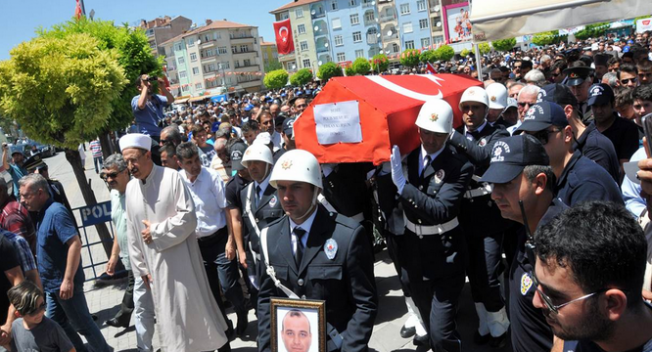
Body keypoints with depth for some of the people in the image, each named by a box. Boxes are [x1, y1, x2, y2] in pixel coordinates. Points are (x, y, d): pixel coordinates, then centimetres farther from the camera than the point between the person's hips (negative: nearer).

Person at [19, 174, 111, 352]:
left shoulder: (56, 212, -21)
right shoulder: (42, 213, 8)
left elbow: (75, 244, -28)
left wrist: (68, 280, -28)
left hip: (64, 283, -9)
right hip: (52, 284, 10)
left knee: (82, 324, 4)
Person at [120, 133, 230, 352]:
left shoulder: (172, 177, -10)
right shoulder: (130, 188, 4)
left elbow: (188, 217, -15)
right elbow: (132, 233, 8)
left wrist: (156, 231, -15)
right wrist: (140, 267, 6)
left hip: (181, 258, -4)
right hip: (156, 263, 4)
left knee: (196, 305, 5)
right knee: (169, 311, 12)